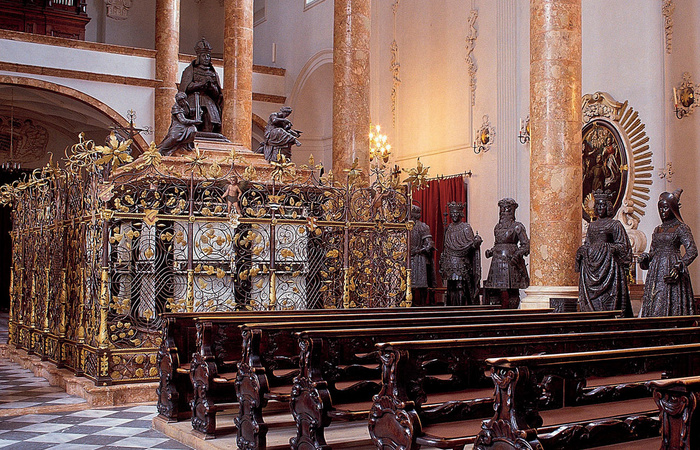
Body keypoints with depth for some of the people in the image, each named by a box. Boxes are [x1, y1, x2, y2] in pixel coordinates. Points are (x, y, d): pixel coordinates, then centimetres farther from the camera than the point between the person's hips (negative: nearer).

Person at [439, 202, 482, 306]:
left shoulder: (465, 227, 0)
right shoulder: (448, 228, 15)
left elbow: (470, 245, -6)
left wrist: (475, 243, -28)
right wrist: (442, 263, 16)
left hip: (462, 264, -5)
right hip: (450, 264, 5)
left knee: (460, 286, -10)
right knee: (451, 287, 4)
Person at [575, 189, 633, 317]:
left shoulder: (615, 224, 2)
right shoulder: (592, 225, 17)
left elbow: (623, 246, -1)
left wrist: (609, 248, -16)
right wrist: (581, 251, 2)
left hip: (608, 264, -5)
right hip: (591, 264, 5)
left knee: (608, 299, -10)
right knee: (590, 299, 0)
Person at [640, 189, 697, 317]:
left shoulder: (681, 228, -1)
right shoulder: (657, 230, 18)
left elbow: (692, 251, -10)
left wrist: (679, 267, -20)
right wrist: (645, 259, -1)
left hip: (671, 269, -6)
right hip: (656, 272, 6)